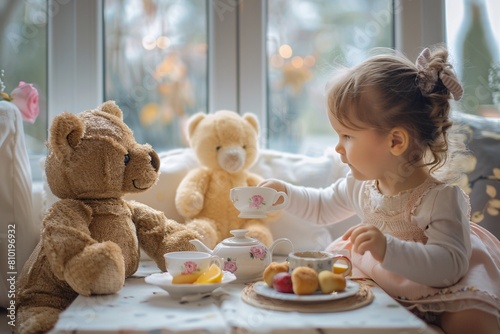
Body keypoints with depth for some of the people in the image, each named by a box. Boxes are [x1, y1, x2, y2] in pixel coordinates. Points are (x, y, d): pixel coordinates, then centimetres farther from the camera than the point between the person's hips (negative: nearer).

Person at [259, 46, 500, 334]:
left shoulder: (441, 198, -27)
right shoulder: (359, 185, -5)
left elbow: (450, 265, -35)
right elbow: (323, 206, 15)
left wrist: (388, 249, -48)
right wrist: (286, 193, 0)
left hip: (437, 292, -6)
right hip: (378, 286, 7)